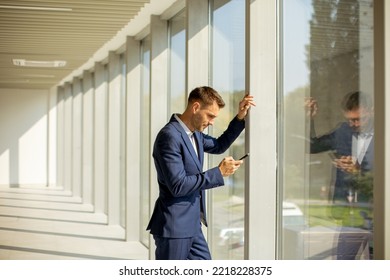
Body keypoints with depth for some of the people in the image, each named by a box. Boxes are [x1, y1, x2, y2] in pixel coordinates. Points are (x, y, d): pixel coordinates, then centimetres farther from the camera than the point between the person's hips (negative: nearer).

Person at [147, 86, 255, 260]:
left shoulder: (195, 133, 10)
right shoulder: (169, 136, -20)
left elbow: (218, 146, 29)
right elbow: (178, 185, -25)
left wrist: (240, 118, 17)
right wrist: (219, 173, -20)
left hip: (192, 226, 10)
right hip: (173, 227, -10)